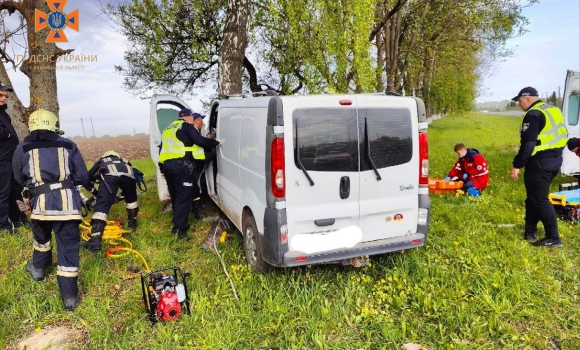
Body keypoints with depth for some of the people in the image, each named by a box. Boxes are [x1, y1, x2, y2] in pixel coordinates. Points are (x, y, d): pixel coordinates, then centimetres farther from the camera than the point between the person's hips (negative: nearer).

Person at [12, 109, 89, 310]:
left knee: (41, 237, 29)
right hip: (67, 201, -1)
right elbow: (83, 177, 7)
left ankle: (38, 269, 53)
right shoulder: (68, 145, 7)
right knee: (68, 246, 3)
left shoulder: (23, 148, 9)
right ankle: (69, 296, 4)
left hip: (41, 201, 1)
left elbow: (19, 178, 21)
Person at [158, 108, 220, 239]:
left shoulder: (169, 129, 27)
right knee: (184, 196, -7)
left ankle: (178, 223, 25)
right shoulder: (187, 126, 2)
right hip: (181, 165, -8)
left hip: (166, 165, 8)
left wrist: (162, 169, 31)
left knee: (176, 196, 17)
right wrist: (216, 142, 0)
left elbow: (163, 148, 28)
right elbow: (200, 141, -12)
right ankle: (179, 228, -11)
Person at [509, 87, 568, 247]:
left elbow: (528, 144, -22)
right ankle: (530, 232, 25)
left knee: (539, 199, -4)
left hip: (540, 162, -10)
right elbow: (562, 135, 22)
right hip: (555, 159, 10)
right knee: (533, 196, 17)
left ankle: (553, 238, 0)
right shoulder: (553, 110, 16)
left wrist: (517, 165, -19)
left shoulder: (533, 114, -15)